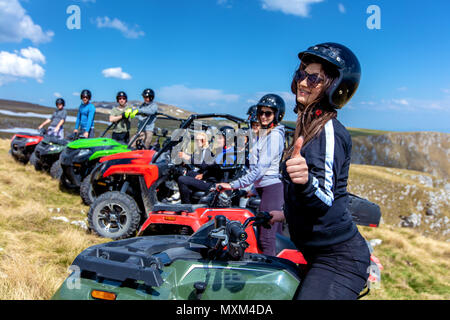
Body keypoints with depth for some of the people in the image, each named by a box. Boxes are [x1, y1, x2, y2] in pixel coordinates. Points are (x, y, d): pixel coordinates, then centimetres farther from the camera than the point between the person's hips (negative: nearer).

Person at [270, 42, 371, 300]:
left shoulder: (328, 130, -17)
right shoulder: (312, 127, 12)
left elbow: (325, 198, -24)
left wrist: (305, 180, -43)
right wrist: (287, 214, 31)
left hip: (337, 258, -10)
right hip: (322, 254, 10)